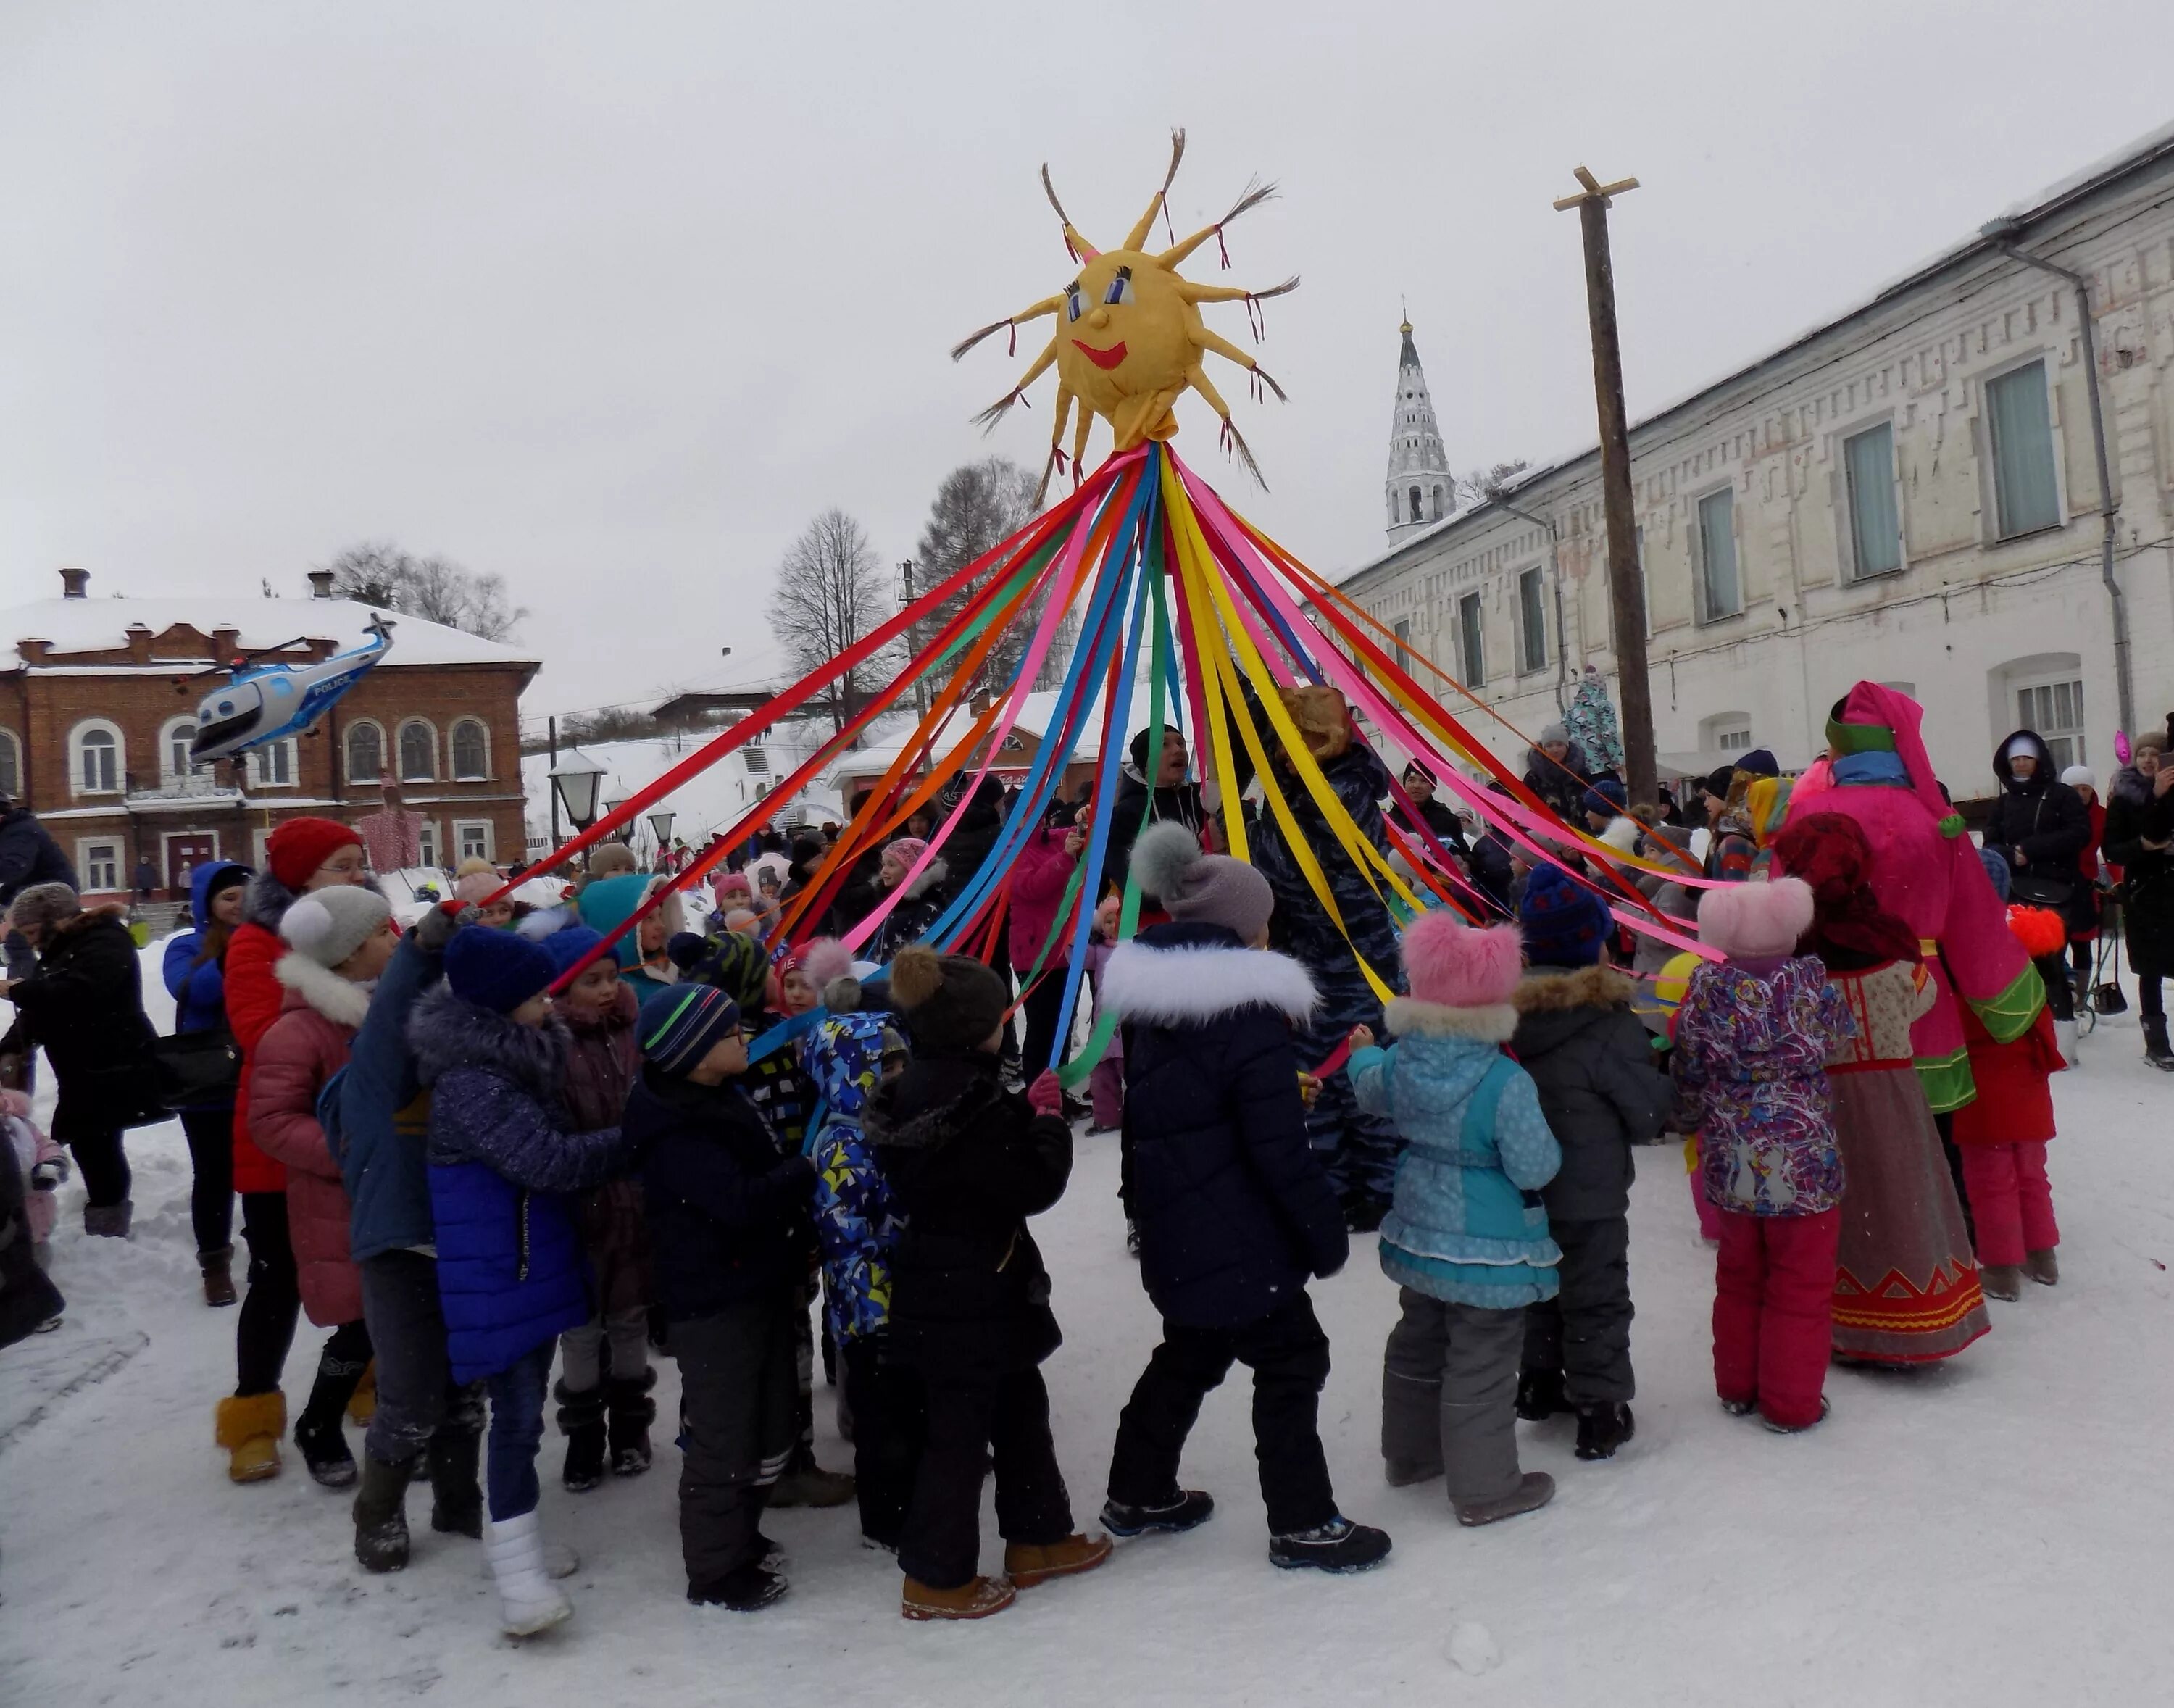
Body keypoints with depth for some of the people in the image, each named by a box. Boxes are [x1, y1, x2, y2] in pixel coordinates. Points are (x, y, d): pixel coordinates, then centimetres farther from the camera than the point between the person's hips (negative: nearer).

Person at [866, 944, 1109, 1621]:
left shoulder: (920, 1088, 3)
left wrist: (1027, 1112, 4)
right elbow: (1036, 1184, -21)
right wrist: (1049, 1119, -9)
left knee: (1019, 1405, 22)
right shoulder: (972, 1101, -26)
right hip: (971, 1296, -10)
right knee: (960, 1428, 4)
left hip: (940, 1288, 10)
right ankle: (936, 1579, 19)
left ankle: (1037, 1540, 37)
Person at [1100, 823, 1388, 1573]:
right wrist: (1327, 1231, -10)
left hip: (1174, 1233, 8)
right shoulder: (1250, 1017, -20)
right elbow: (1281, 1149, -20)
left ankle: (1138, 1496, 35)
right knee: (1290, 1360, 6)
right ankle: (1303, 1523, 15)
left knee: (1189, 1354, 23)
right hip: (1240, 1241, -8)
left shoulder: (1150, 1006, 6)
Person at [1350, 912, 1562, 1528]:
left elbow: (1372, 1091, 16)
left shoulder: (1401, 1059, -7)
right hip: (1490, 1248, -7)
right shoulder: (1505, 1083, -26)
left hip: (1419, 1234, 7)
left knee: (1418, 1346, 24)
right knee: (1481, 1367, 6)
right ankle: (1485, 1489, 19)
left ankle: (1409, 1454, 41)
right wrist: (1549, 1140, 1)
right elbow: (1535, 1166, -22)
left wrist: (1362, 1054, 38)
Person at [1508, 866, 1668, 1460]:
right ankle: (1600, 1411, 16)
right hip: (1588, 1195, -5)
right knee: (1596, 1300, 8)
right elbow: (1646, 1115, -12)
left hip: (1520, 1190, 6)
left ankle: (1539, 1382, 36)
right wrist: (1660, 1075, 7)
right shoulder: (1610, 1024, -20)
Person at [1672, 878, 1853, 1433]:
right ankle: (1791, 1403, 19)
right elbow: (1839, 1035, 4)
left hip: (1730, 1165, 3)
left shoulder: (1705, 990, -8)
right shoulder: (1808, 983, -14)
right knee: (1800, 1287, 11)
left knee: (1738, 1278, 20)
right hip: (1803, 1165, -3)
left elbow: (1687, 1075, 0)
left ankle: (1736, 1388, 31)